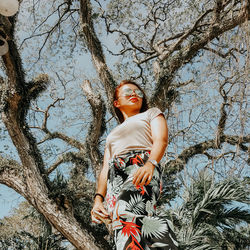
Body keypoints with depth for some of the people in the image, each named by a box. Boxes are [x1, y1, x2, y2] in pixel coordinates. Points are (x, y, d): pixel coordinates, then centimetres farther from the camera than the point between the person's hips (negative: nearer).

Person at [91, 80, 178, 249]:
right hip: (115, 179, 4)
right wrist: (98, 199, 6)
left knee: (125, 210, -37)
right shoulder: (112, 135, 38)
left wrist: (150, 164, -17)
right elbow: (105, 170, 25)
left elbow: (161, 140, 5)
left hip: (142, 167, -4)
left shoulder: (152, 113, 26)